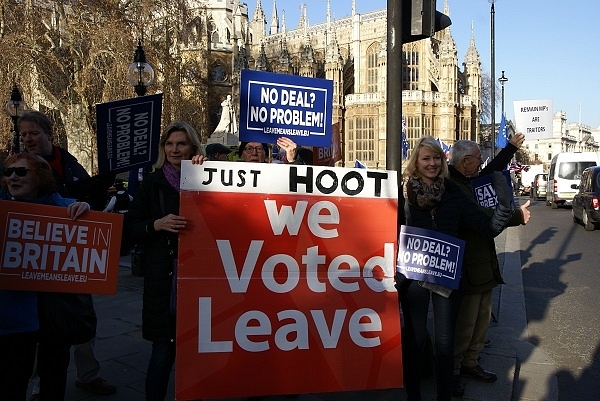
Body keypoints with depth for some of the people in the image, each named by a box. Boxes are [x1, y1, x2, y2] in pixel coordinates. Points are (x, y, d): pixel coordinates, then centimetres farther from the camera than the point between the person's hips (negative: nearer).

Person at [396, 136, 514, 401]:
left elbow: (489, 228, 0)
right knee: (414, 340, 10)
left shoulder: (454, 194, 1)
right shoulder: (403, 193, -5)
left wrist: (504, 204, -15)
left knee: (445, 342, 12)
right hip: (412, 275, -1)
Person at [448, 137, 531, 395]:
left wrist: (512, 147, 32)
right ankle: (451, 371, 14)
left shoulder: (466, 182, 9)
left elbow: (492, 171, 28)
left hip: (482, 265, 10)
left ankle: (470, 363, 30)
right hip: (468, 267, -10)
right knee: (465, 322, -1)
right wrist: (518, 216, -16)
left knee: (482, 317, 17)